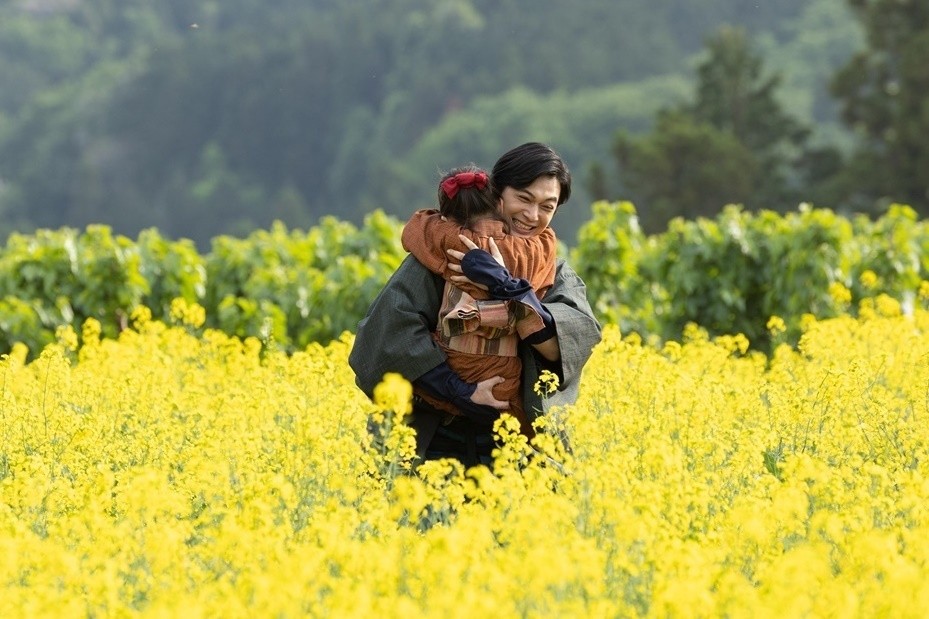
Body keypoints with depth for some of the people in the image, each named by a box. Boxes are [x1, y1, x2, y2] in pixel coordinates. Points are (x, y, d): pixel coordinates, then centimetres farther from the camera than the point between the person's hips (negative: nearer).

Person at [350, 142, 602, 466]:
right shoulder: (444, 250, -2)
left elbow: (581, 338, -12)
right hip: (436, 440, -2)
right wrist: (460, 392, -21)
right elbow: (391, 323, -16)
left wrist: (505, 285, -21)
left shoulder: (556, 273, 8)